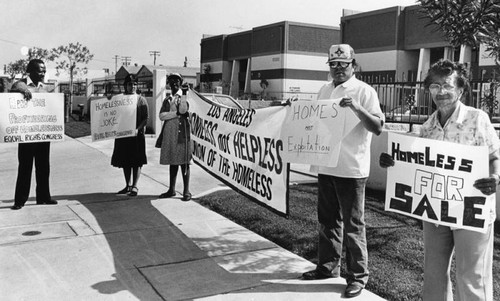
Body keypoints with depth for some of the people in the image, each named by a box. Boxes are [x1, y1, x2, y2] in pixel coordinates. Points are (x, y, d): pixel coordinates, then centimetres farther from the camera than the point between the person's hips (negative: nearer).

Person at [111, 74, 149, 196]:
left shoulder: (141, 100, 0)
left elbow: (145, 118, -6)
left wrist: (138, 128, -19)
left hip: (137, 135, -4)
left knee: (136, 162, -1)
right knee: (125, 161, 9)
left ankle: (134, 186, 4)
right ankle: (128, 185, 20)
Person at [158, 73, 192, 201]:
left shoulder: (185, 97, 5)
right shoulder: (167, 100, 16)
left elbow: (183, 110, -15)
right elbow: (161, 116, 1)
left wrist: (184, 94, -13)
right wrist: (177, 113, -9)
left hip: (182, 133, -4)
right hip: (169, 134, 4)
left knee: (184, 162, -4)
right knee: (172, 162, 9)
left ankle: (186, 191, 0)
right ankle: (171, 190, 17)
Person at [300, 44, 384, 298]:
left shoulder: (364, 91, -7)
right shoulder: (324, 90, 13)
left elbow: (378, 128, -14)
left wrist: (357, 108, -28)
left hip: (351, 169, -6)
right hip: (326, 166, 7)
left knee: (353, 225, 2)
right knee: (327, 220, 16)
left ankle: (358, 276, 15)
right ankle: (327, 266, 31)